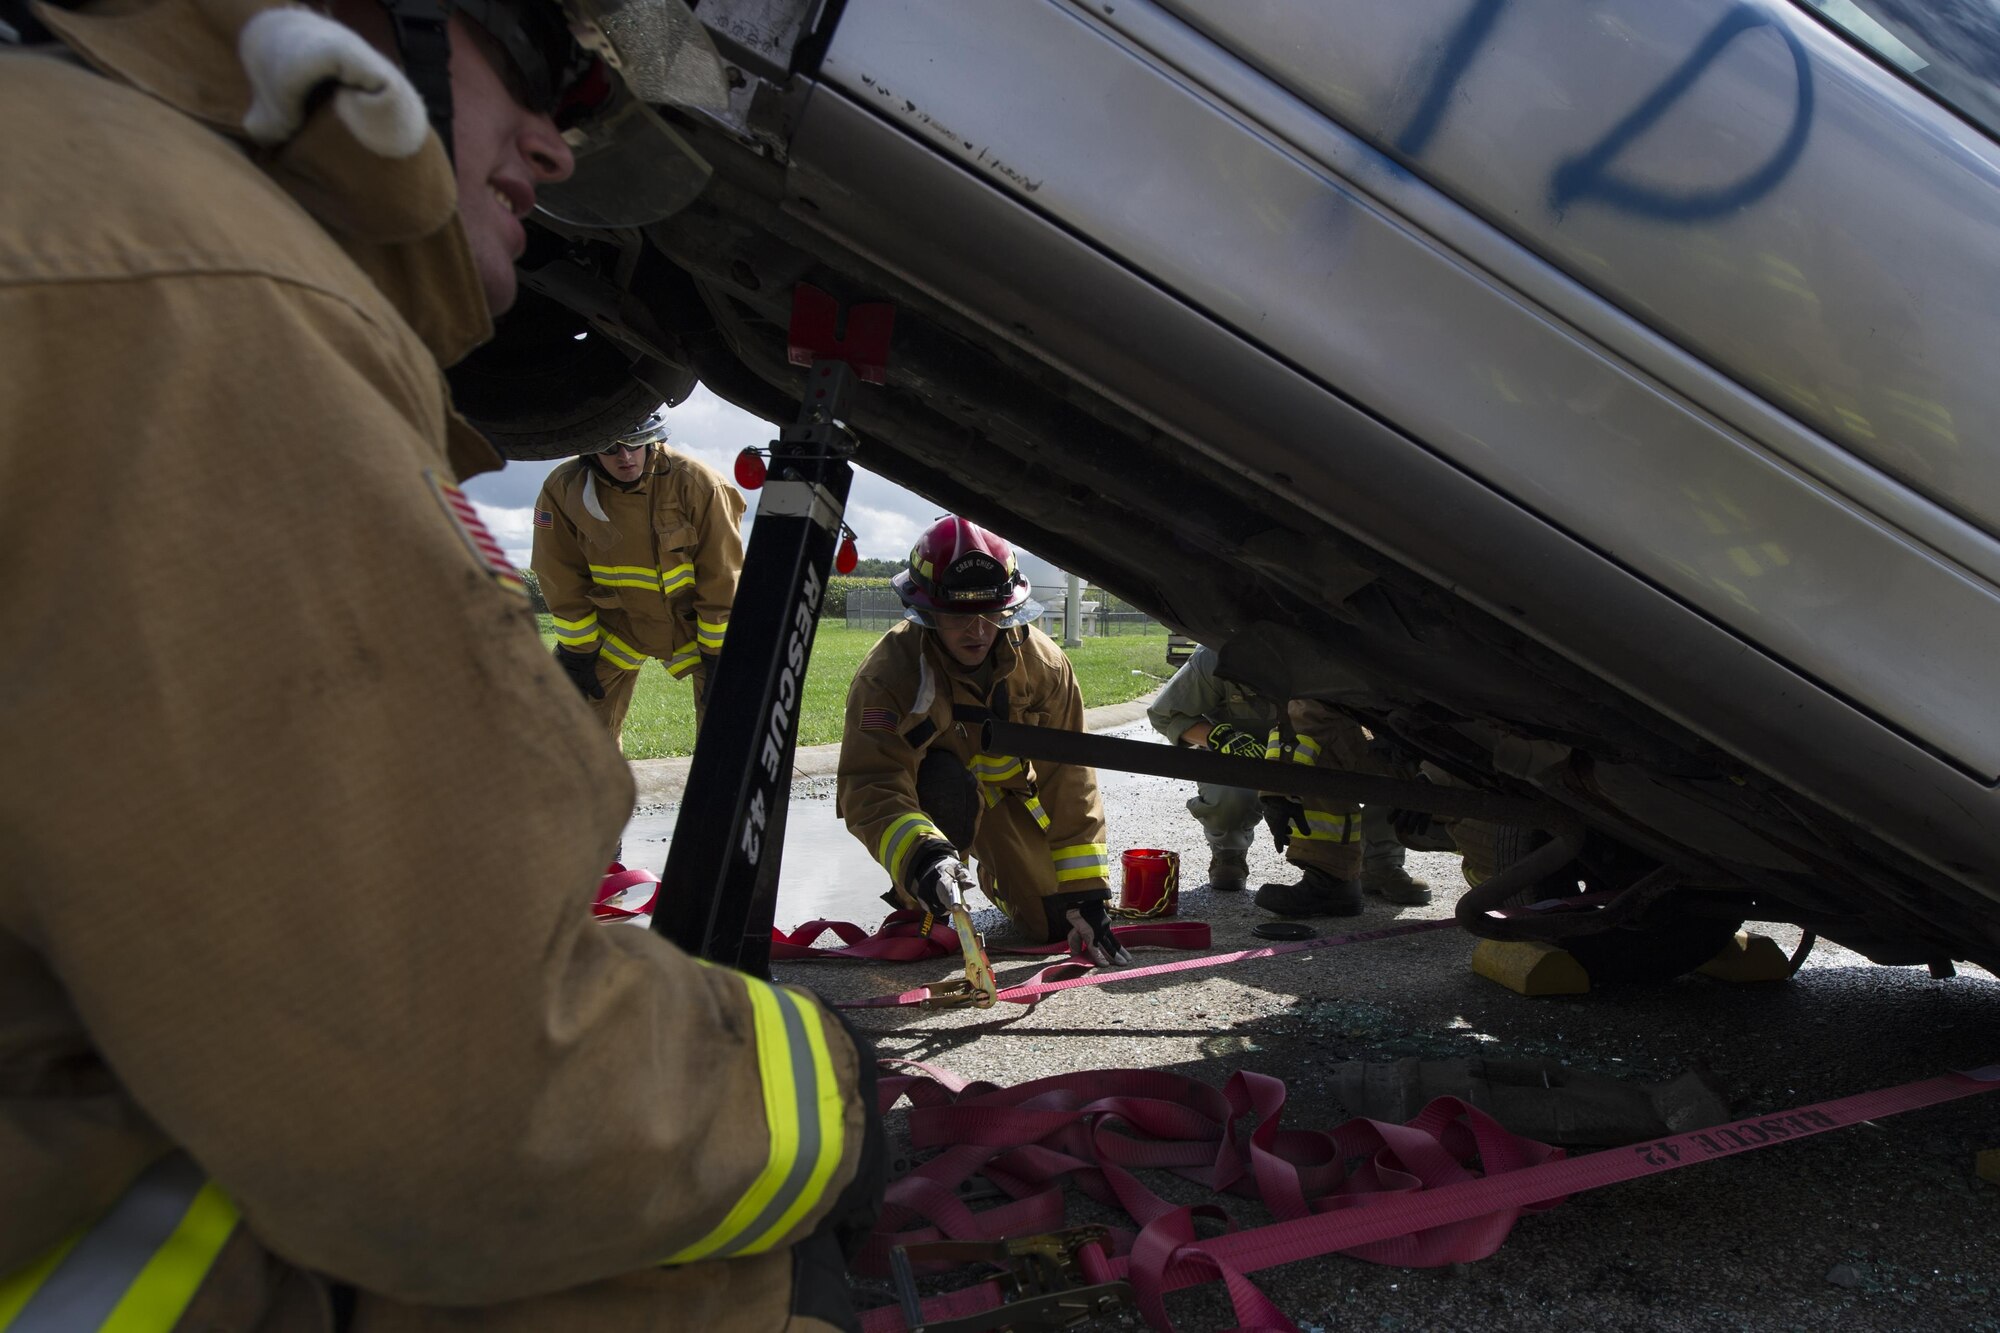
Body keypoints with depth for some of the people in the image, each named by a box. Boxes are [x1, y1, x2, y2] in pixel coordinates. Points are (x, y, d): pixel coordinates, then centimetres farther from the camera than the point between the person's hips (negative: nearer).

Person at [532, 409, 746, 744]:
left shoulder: (697, 483, -26)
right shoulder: (562, 490, -19)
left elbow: (721, 579, -19)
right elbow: (563, 584, -8)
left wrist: (718, 655, -15)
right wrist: (577, 652, -6)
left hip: (694, 620, -2)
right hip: (617, 622, 2)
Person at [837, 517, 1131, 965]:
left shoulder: (1043, 663, -21)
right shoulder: (888, 672, -32)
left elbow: (1067, 781, -18)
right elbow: (871, 791, -40)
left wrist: (1087, 893, -20)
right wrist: (918, 855, -61)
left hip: (1006, 792, 3)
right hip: (923, 795, -3)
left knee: (1056, 922, -5)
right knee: (942, 778, -37)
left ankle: (998, 872, 28)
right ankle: (918, 910, -14)